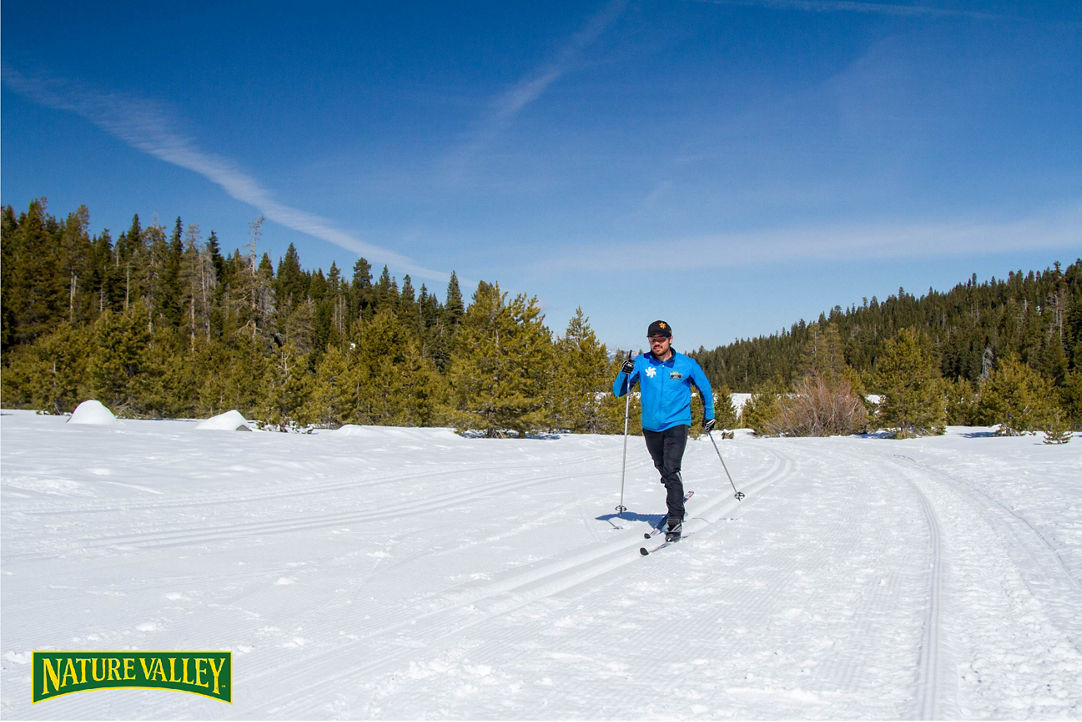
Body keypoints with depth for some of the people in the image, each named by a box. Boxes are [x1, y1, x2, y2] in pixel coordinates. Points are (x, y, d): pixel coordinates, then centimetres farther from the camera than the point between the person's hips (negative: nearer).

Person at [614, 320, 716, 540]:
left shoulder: (687, 364, -3)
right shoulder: (641, 363, -1)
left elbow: (705, 388, 14)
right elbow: (619, 391, -2)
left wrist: (708, 415, 17)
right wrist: (625, 373, -20)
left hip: (677, 424, -3)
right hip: (651, 427, 3)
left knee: (671, 469, -17)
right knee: (662, 469, 16)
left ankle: (676, 519, -16)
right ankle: (677, 498, 40)